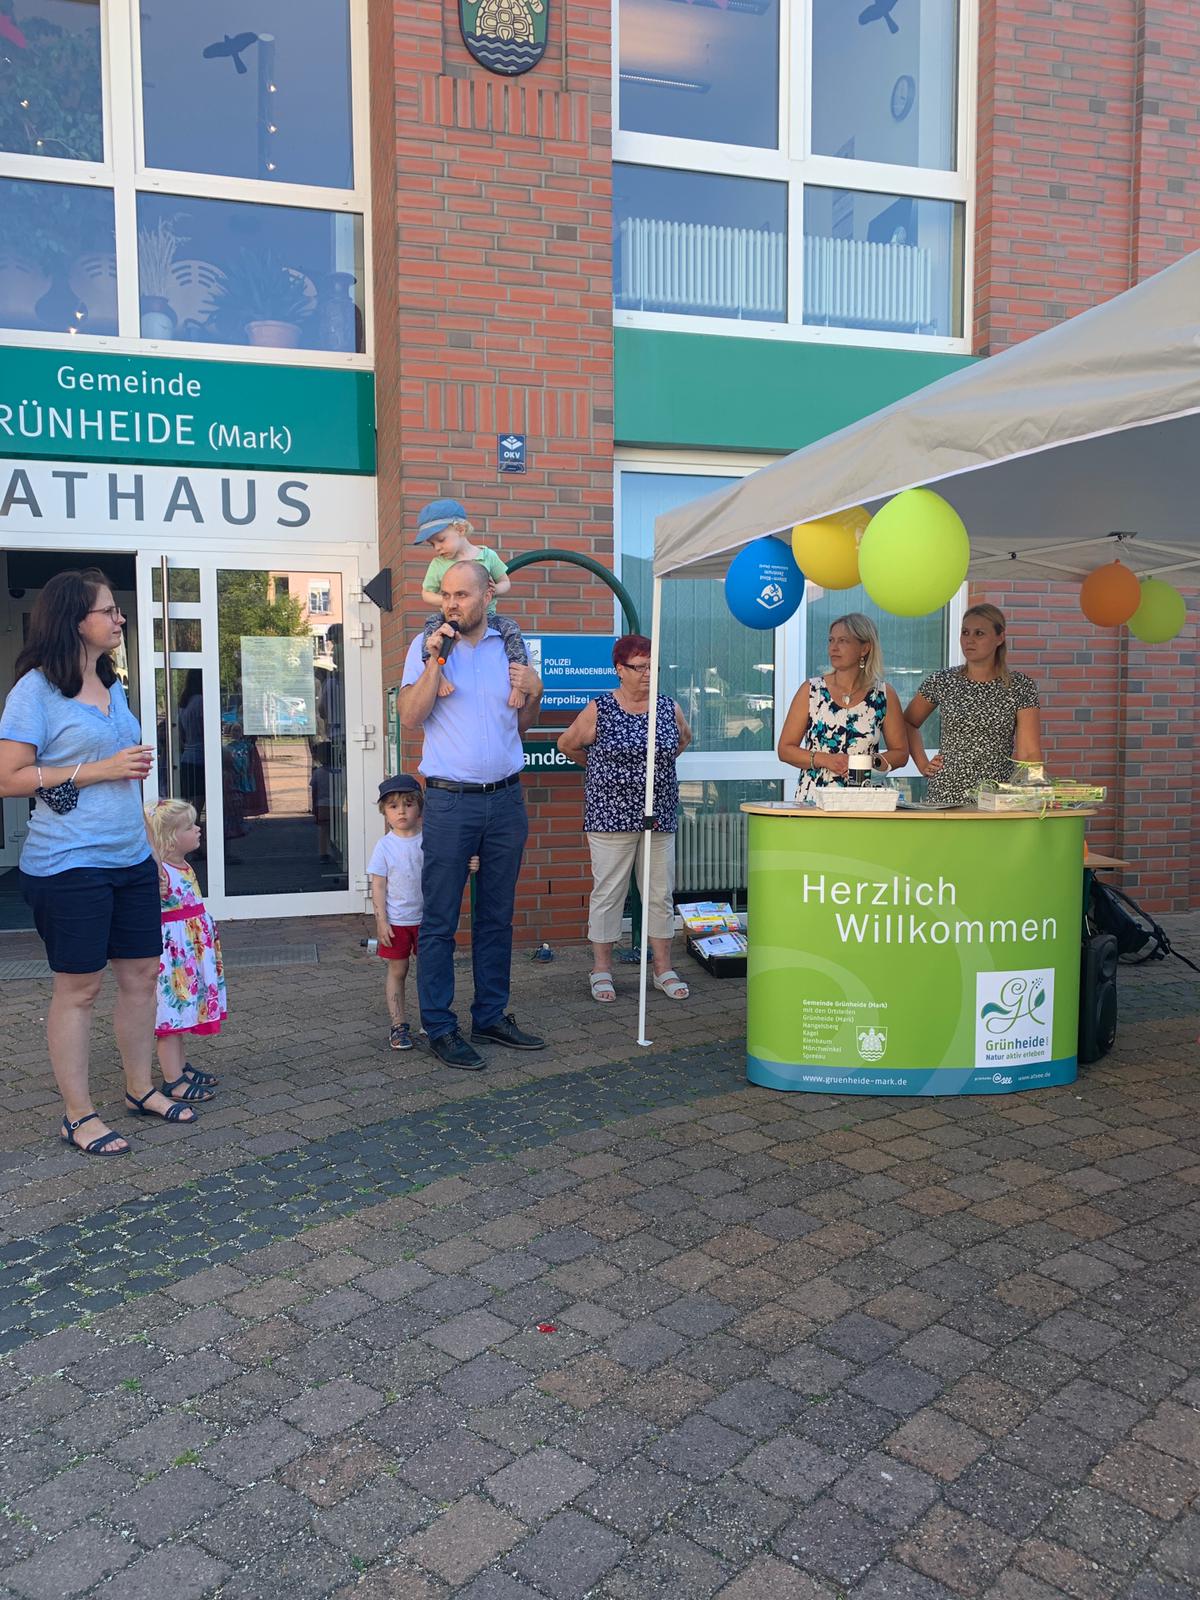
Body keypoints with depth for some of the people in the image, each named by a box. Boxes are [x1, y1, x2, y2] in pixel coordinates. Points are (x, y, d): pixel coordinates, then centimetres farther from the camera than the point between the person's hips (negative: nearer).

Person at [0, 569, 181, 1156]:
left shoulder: (112, 687, 13)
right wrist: (98, 770, -18)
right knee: (78, 988, 2)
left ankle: (140, 1086, 28)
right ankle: (78, 1114, 15)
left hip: (131, 860, 7)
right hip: (68, 866, -7)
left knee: (142, 975, 12)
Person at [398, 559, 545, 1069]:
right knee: (439, 921, 0)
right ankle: (440, 1027, 10)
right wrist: (436, 660, -18)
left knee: (497, 916, 12)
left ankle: (491, 1015, 25)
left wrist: (533, 692, -5)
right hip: (450, 801, -3)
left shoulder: (511, 644, 8)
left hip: (506, 799, 4)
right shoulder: (426, 646, 0)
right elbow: (411, 716, -12)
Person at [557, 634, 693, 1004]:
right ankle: (601, 970, 13)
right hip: (611, 817, -3)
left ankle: (664, 969, 19)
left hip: (659, 817, 3)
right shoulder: (599, 710, -5)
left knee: (660, 894, 8)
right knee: (608, 893, 2)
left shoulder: (668, 708, 5)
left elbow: (684, 738, 25)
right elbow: (567, 744, 8)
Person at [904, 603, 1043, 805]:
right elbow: (908, 723, 18)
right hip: (944, 795, 1)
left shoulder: (1021, 687, -1)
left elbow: (1030, 752, -5)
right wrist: (922, 764, 7)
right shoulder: (941, 682, 3)